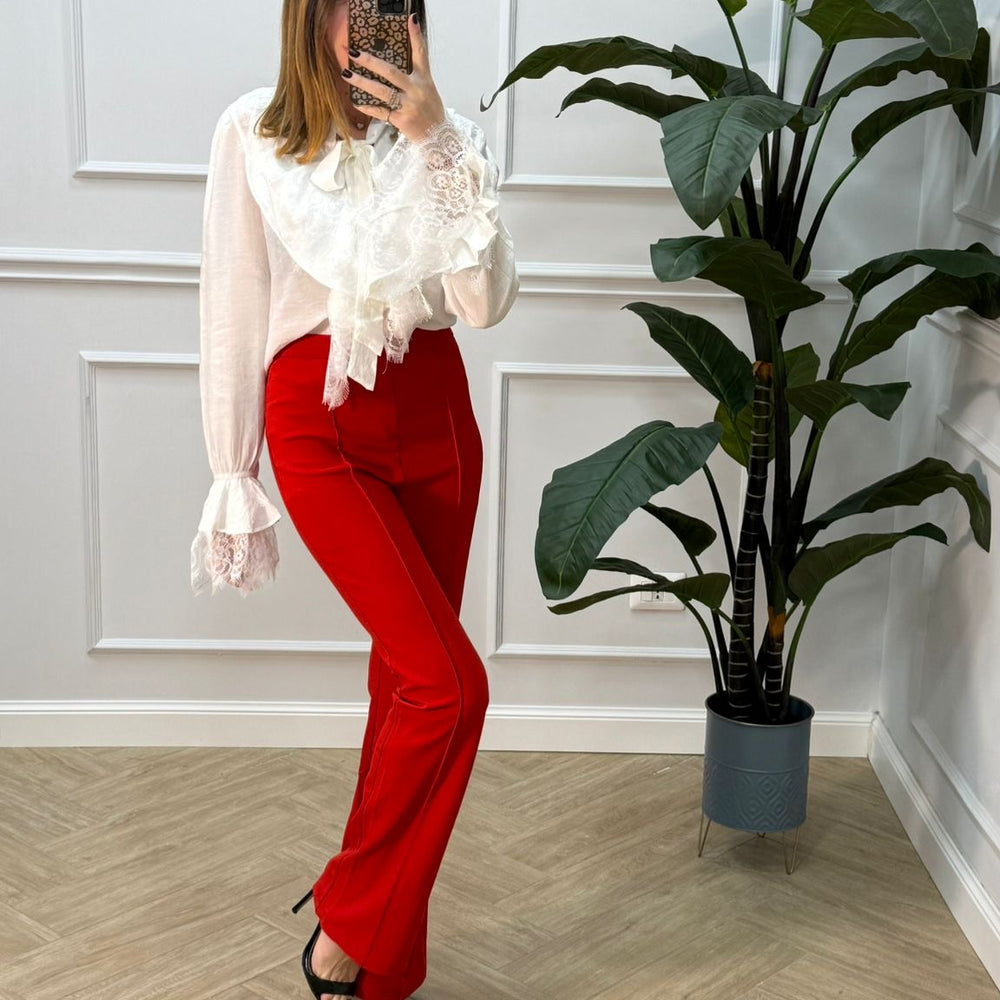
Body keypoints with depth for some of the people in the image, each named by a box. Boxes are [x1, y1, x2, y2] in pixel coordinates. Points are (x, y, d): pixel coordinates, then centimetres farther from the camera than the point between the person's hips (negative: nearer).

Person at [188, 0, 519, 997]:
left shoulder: (444, 132, 1)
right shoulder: (251, 133, -6)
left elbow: (484, 303, -10)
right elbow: (234, 313, -2)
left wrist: (435, 142, -18)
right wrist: (233, 477, 0)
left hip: (433, 414, 4)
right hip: (320, 426, -3)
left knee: (406, 673, 9)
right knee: (449, 682, -13)